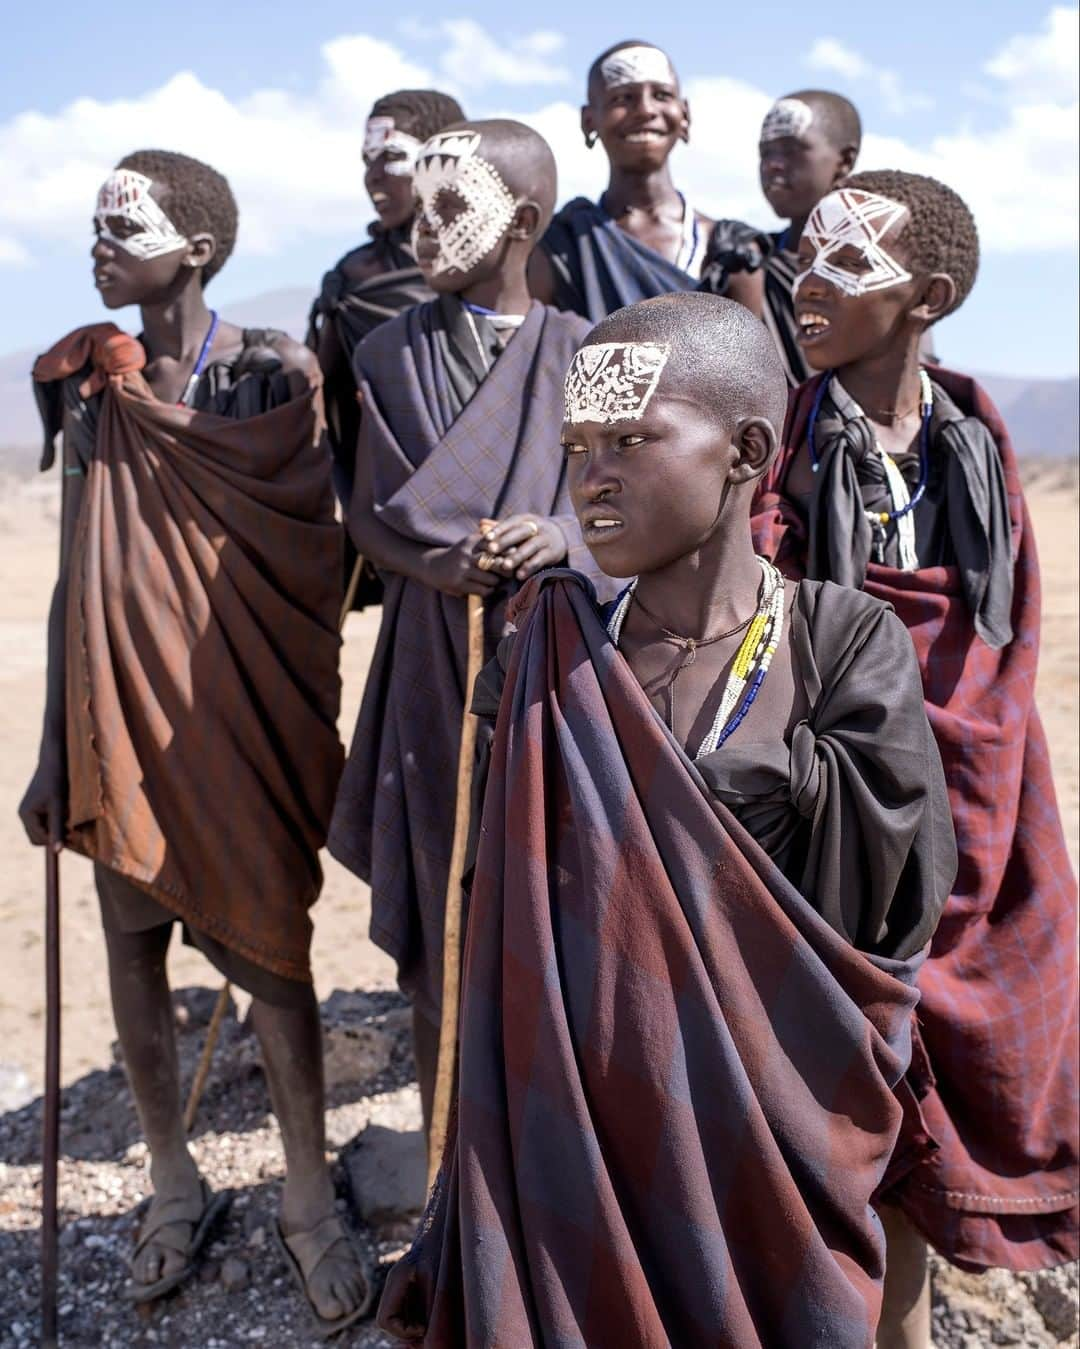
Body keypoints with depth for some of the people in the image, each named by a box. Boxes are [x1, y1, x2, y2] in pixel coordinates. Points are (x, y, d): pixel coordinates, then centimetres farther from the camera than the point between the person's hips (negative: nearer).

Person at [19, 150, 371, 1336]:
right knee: (132, 941, 10)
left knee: (267, 945, 1)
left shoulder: (270, 374, -5)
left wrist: (306, 726, -9)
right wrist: (55, 751, 7)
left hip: (240, 708, -3)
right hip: (123, 703, 4)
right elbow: (74, 580, 8)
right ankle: (175, 1185, 30)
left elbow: (311, 558, -4)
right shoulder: (86, 386, 6)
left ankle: (309, 1198, 21)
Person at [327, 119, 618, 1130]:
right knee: (439, 918, 4)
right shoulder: (391, 354, 7)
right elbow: (370, 514, 6)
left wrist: (562, 535, -17)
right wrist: (447, 560, -14)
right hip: (433, 664, 1)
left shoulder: (579, 350, 4)